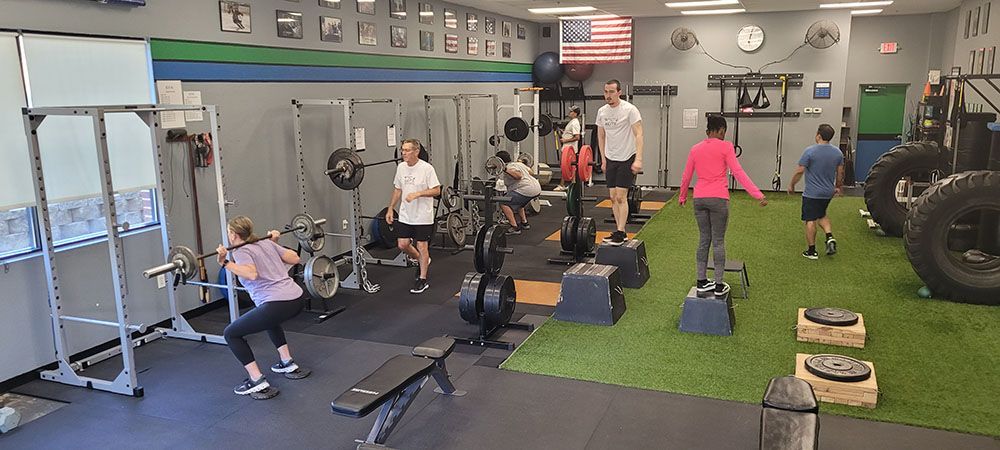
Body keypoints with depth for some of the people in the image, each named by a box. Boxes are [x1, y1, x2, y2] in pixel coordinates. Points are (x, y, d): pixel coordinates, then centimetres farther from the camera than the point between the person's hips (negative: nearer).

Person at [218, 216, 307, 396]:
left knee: (231, 333, 10)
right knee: (268, 318, 40)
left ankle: (257, 380, 4)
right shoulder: (266, 242, 19)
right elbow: (295, 258, 22)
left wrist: (225, 263, -17)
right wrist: (275, 242, 33)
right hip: (296, 299, 8)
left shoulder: (241, 251, -1)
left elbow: (252, 274, -20)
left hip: (277, 304, -8)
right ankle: (288, 363, 36)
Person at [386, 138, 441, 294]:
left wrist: (417, 194, -26)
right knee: (402, 244, 7)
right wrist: (390, 209, 11)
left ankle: (422, 280, 13)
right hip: (405, 215, 6)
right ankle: (422, 261, 34)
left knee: (422, 246, 1)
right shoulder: (401, 167, 4)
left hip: (422, 216, -6)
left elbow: (436, 190, -15)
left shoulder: (426, 168, -15)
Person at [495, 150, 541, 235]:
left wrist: (505, 170, -24)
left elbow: (518, 175, -24)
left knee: (504, 204, -9)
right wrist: (522, 163, 50)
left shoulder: (509, 167, -7)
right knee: (517, 202, 35)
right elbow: (530, 171, 34)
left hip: (526, 190, -10)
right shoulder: (517, 163, 21)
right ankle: (524, 223, 32)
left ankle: (515, 228, -13)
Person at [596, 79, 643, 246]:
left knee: (621, 196, -10)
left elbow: (638, 134, -16)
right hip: (611, 159, 6)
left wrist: (638, 159, -24)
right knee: (613, 197, 7)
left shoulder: (629, 109, -14)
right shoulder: (602, 111, 5)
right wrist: (603, 159, 13)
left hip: (627, 159, -6)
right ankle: (619, 231, 16)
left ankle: (620, 233, -4)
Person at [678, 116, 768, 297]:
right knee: (718, 242, 4)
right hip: (718, 199, -4)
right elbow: (738, 172, -9)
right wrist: (758, 194, -9)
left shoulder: (695, 149, 10)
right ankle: (719, 285, 8)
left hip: (699, 199, 4)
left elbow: (686, 176, 17)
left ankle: (701, 283, 15)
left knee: (703, 240, 13)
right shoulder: (725, 147, -3)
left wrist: (682, 197, 32)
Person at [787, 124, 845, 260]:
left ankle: (812, 251, 6)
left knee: (810, 221, 2)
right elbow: (840, 173, 10)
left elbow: (799, 171, -14)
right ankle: (830, 237, 5)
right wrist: (838, 187, 25)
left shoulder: (810, 151, -15)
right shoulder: (838, 152, 1)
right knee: (822, 215, 26)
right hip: (828, 192, 6)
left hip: (812, 193, -5)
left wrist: (791, 185, 0)